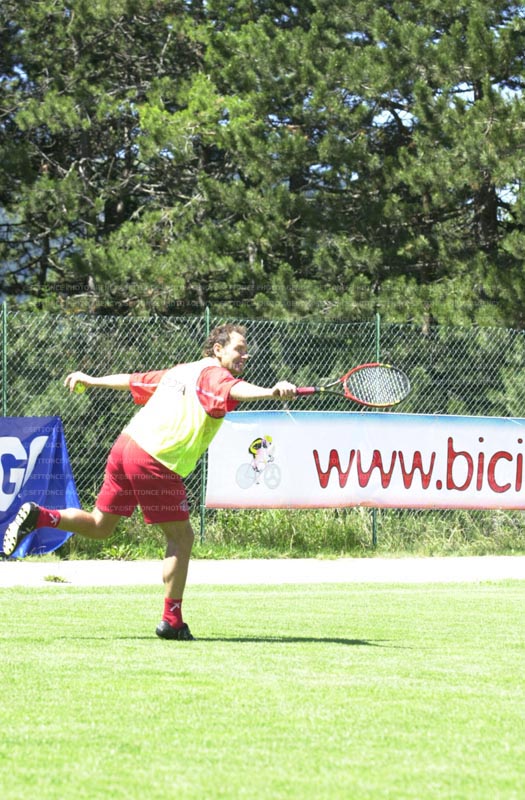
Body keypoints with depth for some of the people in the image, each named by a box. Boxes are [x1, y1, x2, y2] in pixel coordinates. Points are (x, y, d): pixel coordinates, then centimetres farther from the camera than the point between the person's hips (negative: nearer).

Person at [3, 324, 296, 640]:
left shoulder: (179, 371, 21)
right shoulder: (212, 374, -4)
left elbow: (134, 380, 33)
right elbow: (234, 390, -27)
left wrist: (91, 381, 47)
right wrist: (271, 391, -45)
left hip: (126, 445, 9)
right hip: (156, 462, -9)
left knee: (99, 527, 21)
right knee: (182, 537, 0)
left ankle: (37, 516, 8)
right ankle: (172, 621, 2)